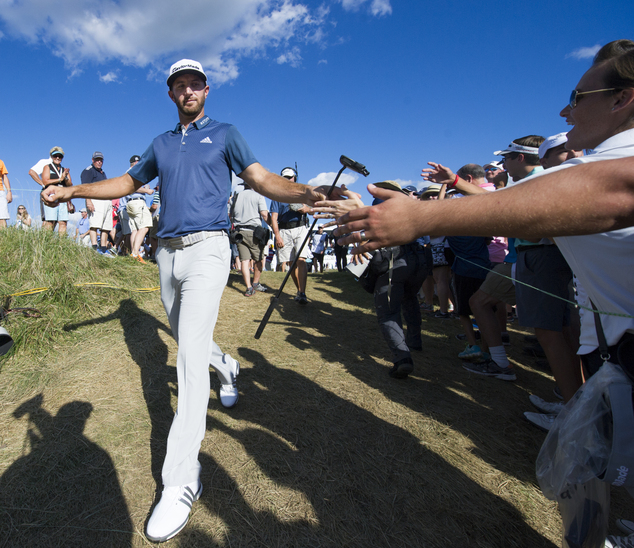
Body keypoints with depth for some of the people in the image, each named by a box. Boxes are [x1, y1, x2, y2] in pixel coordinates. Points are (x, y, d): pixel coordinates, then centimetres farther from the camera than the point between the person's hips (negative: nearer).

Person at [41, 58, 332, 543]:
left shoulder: (225, 134, 8)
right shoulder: (162, 144, 21)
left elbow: (263, 180, -4)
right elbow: (128, 182, 28)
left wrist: (304, 193, -24)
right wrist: (72, 190, 18)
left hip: (207, 248, -6)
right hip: (168, 251, 6)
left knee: (191, 353, -17)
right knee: (186, 338, 16)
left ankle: (181, 481, -13)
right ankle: (227, 368, 48)